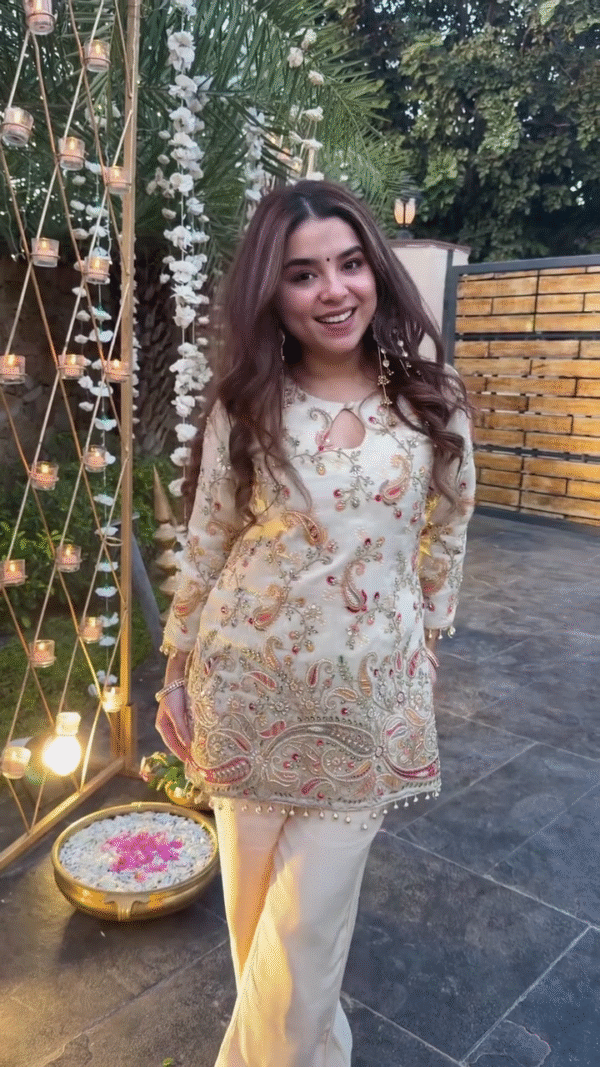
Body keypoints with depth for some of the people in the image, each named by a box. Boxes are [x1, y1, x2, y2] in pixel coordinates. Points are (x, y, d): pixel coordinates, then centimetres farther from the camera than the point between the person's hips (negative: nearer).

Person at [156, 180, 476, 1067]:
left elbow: (445, 538, 6)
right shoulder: (244, 406, -7)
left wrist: (424, 642, 11)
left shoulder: (433, 400, -5)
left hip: (368, 695, 0)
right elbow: (205, 547, -1)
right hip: (249, 683, 1)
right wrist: (177, 676, 4)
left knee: (309, 914, 9)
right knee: (253, 888, 18)